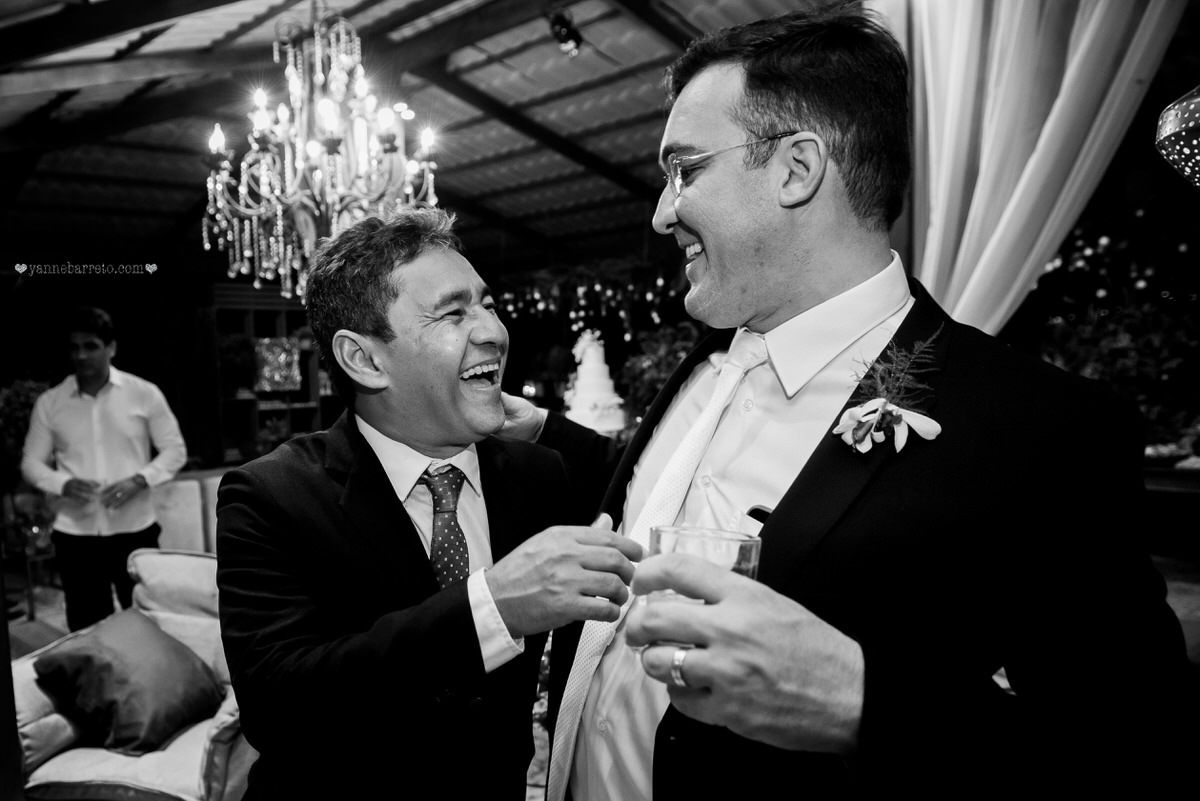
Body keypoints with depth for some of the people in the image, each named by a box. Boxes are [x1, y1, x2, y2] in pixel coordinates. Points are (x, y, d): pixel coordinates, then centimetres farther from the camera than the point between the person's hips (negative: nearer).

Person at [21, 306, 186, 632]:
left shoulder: (144, 393, -2)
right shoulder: (49, 402, 4)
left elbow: (175, 450, 1)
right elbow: (31, 462, 8)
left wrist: (138, 480, -15)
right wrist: (64, 483, -12)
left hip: (135, 531, -1)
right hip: (75, 535, 2)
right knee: (86, 630, 9)